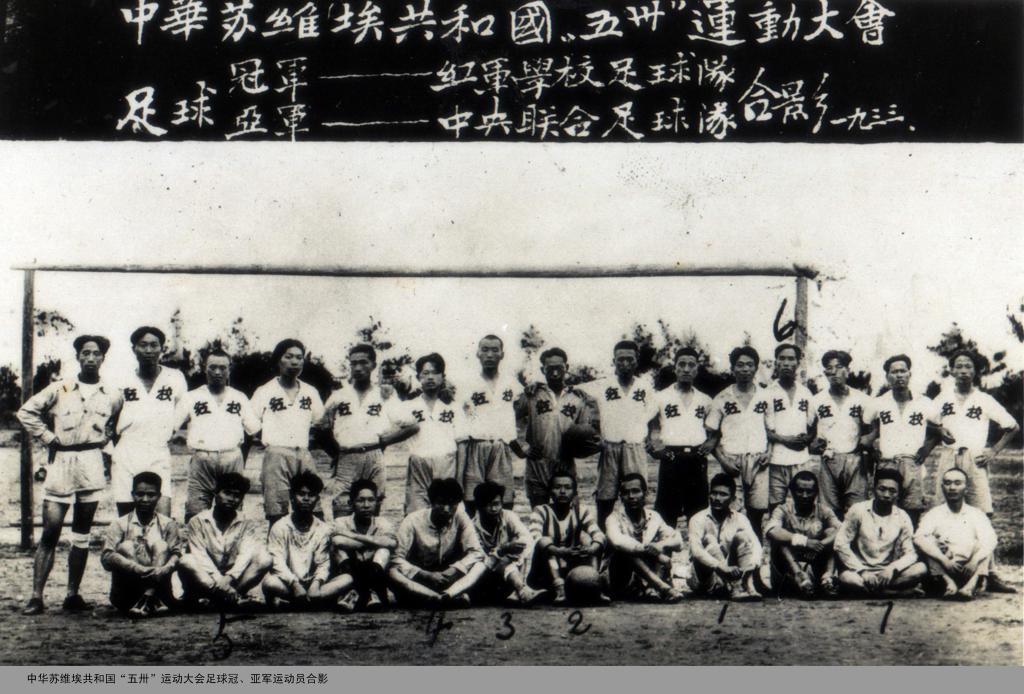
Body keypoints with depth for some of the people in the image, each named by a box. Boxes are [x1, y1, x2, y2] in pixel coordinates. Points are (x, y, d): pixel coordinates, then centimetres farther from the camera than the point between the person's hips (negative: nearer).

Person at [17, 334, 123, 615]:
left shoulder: (112, 395, 7)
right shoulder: (59, 389, 2)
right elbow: (26, 412, 6)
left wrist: (105, 439, 8)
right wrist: (48, 437, 0)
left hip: (92, 465, 2)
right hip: (61, 463, -2)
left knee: (82, 534, 6)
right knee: (50, 532, -5)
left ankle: (73, 595, 13)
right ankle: (36, 596, -1)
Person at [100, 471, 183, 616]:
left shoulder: (167, 524, 5)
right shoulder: (120, 524, 3)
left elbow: (177, 554, -7)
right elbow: (106, 557, -12)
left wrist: (164, 570, -31)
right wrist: (139, 570, -28)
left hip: (159, 587, 0)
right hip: (126, 596, 0)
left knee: (160, 545, -16)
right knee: (125, 547, -19)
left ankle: (149, 598, -32)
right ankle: (151, 602, -27)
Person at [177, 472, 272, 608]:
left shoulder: (247, 525, 7)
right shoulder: (198, 521, 3)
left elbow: (246, 554, -10)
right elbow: (199, 555, -10)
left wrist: (229, 577, -29)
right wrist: (218, 581, -26)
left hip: (235, 579, 2)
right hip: (207, 579, -2)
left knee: (265, 559, -23)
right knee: (186, 561, -29)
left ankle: (209, 598, -27)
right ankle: (235, 598, -32)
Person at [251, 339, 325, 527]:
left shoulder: (310, 392, 14)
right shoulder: (265, 392, 4)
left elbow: (320, 423, 24)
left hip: (304, 455, 4)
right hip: (276, 454, -3)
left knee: (313, 512, -2)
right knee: (277, 513, -7)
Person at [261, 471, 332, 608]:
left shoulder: (323, 529, 2)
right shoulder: (280, 527, -3)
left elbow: (323, 564, -2)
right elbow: (277, 562, -11)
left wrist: (316, 583, -24)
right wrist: (295, 584, -27)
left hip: (311, 584, 3)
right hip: (286, 584, -2)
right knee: (270, 582, -36)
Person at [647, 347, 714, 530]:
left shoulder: (705, 400, 16)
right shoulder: (660, 397, 7)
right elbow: (653, 427, 7)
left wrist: (710, 442, 3)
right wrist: (656, 445, -11)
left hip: (697, 459, 3)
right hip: (671, 458, -3)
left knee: (698, 513, 5)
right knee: (667, 510, -2)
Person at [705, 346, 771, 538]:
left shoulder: (765, 397, 9)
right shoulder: (722, 399, 4)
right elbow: (712, 434, 5)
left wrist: (768, 452, 0)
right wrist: (723, 460, -7)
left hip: (758, 461, 2)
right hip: (732, 461, -2)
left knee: (757, 512, 2)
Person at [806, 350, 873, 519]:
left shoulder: (861, 399, 8)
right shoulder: (817, 400, 9)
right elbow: (809, 431, 11)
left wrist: (864, 441, -11)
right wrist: (814, 445, -9)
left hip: (854, 459, 0)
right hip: (828, 461, 1)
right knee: (829, 511, 0)